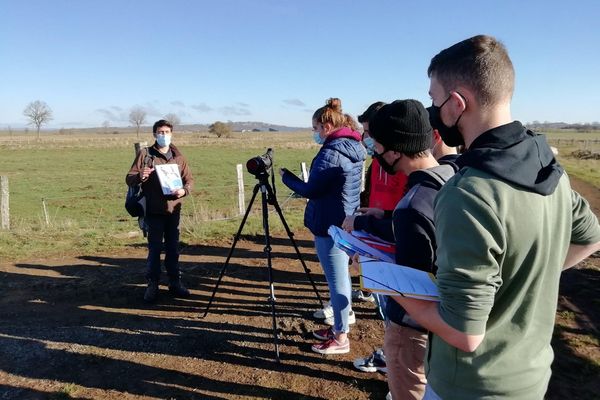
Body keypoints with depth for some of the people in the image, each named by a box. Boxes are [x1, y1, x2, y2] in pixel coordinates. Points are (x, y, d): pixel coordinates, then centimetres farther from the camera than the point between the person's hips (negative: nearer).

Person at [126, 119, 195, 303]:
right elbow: (129, 179, -2)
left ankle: (175, 283, 21)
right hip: (153, 210, -3)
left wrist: (184, 190, -11)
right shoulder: (145, 155, 1)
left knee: (173, 248, 10)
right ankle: (152, 285, 12)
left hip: (173, 210, 3)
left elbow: (189, 179, 10)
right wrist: (140, 176, -24)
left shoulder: (178, 157, 9)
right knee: (154, 248, 0)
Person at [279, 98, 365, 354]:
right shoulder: (354, 148, 10)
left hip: (330, 226, -10)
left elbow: (310, 191, -16)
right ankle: (339, 327, 31)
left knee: (336, 281, 0)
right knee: (341, 277, 18)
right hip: (347, 223, 10)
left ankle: (340, 339, 12)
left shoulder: (331, 153, -20)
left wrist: (286, 176, -1)